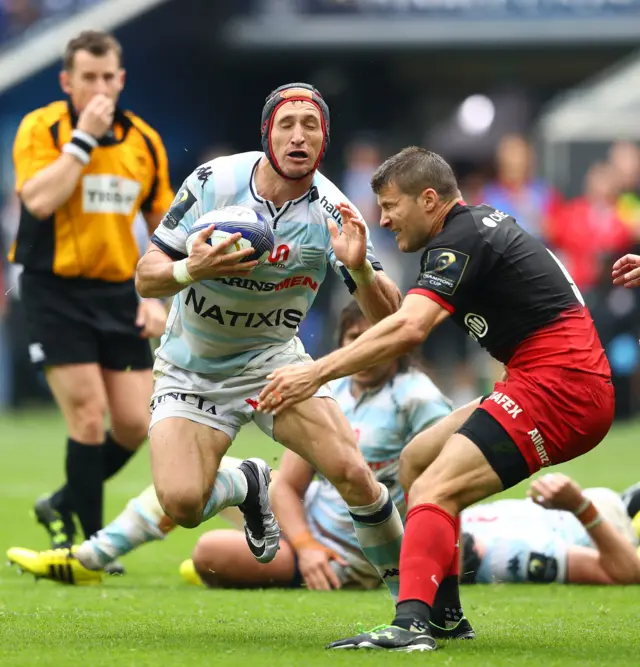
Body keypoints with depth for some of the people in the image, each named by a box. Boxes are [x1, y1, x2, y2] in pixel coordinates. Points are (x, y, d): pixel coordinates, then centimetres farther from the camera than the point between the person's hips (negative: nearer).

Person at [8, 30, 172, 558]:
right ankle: (91, 541, 0)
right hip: (55, 290, -5)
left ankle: (65, 506, 24)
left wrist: (156, 295, 3)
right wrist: (83, 138, -20)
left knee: (135, 424, -1)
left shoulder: (144, 141, 6)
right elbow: (39, 200, -23)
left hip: (120, 294, 5)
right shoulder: (40, 128, -6)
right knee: (88, 412, -12)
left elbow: (163, 227, 14)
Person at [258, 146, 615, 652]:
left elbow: (409, 330, -26)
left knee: (433, 491, -22)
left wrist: (315, 373, -25)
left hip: (558, 383, -11)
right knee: (416, 460, 19)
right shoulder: (479, 223, 20)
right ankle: (444, 612, 19)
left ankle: (411, 623, -40)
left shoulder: (462, 239, -11)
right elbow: (398, 319, 24)